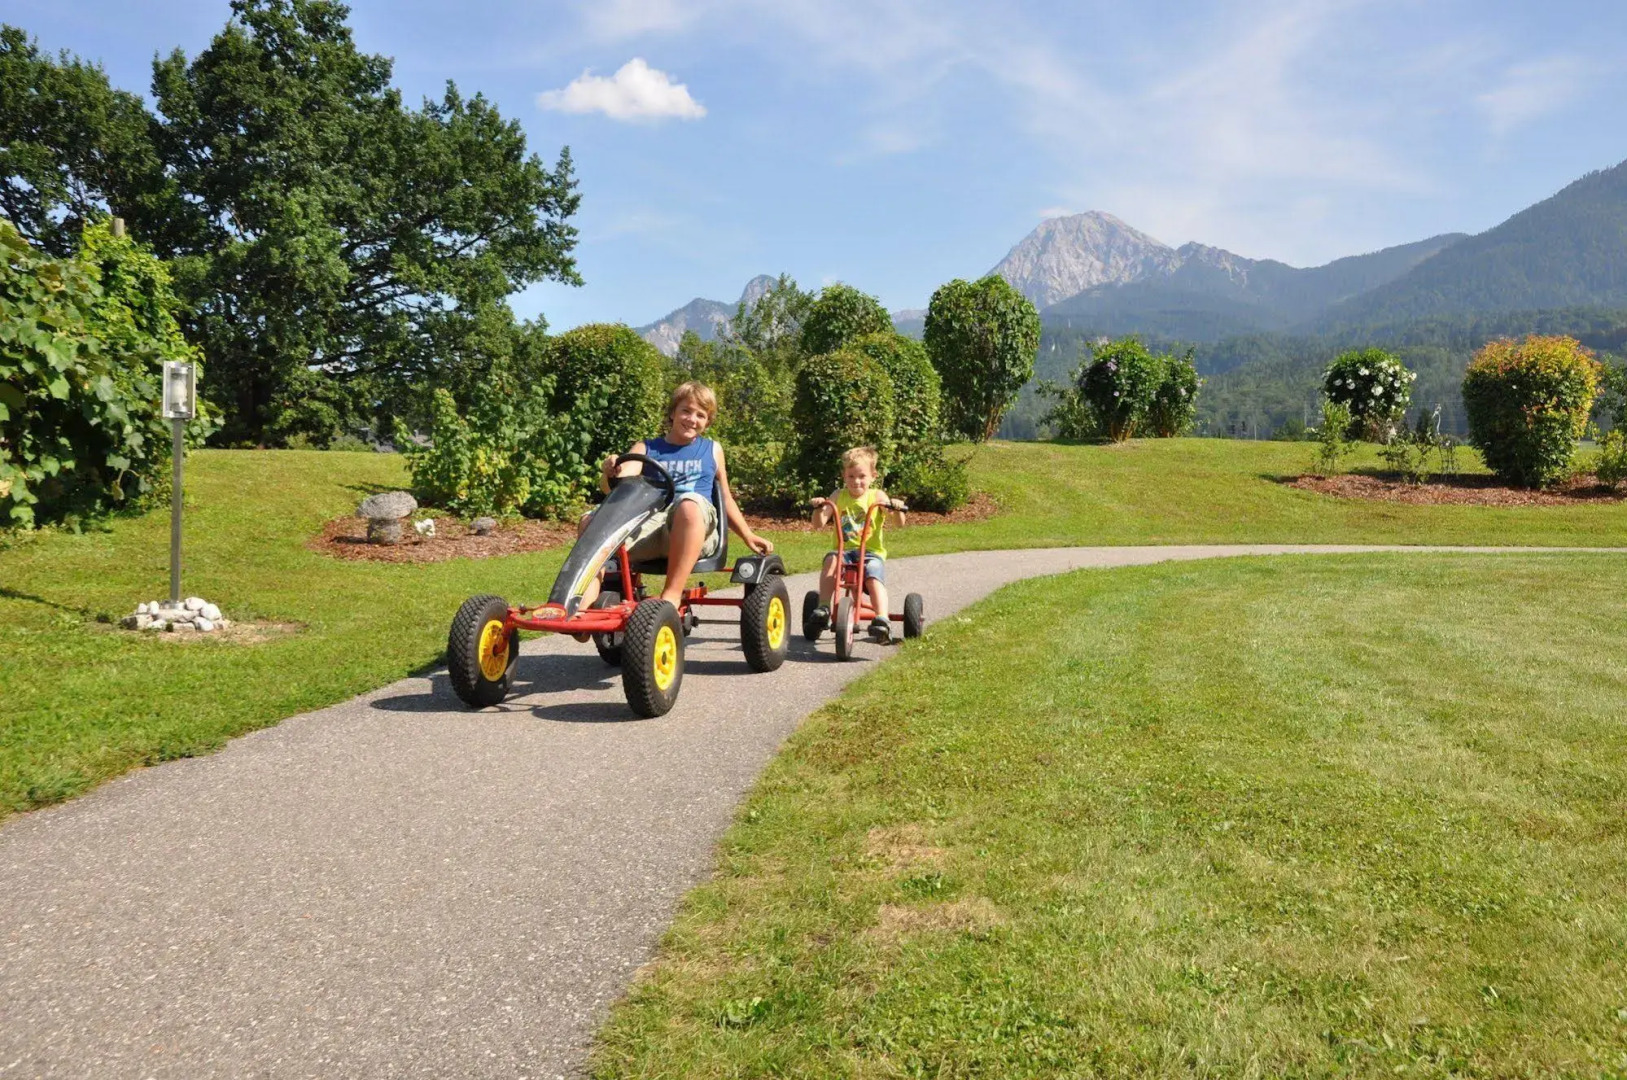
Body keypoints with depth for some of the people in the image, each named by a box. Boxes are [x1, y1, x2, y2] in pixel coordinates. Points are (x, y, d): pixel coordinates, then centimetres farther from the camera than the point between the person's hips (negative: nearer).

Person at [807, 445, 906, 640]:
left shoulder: (877, 496, 5)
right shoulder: (838, 496, 10)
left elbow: (899, 522, -4)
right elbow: (819, 523, 2)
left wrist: (897, 510, -27)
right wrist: (818, 508, -19)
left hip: (872, 552, -1)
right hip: (844, 550, 1)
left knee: (874, 574, -32)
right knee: (831, 560, -31)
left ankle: (882, 620, -37)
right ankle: (823, 607, -31)